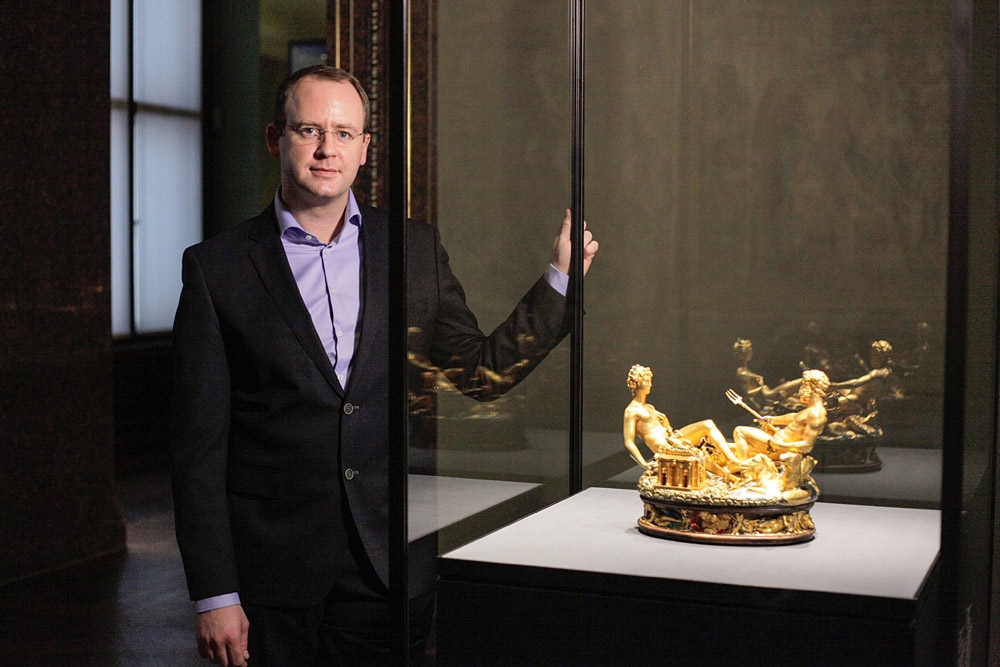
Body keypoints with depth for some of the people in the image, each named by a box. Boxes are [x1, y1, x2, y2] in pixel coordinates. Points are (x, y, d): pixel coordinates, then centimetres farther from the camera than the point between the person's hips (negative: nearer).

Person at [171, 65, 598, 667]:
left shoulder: (416, 249, 6)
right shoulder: (217, 268, -2)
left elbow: (484, 373, 13)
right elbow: (200, 444, -4)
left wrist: (562, 276, 4)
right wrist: (214, 595, -7)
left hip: (392, 571, 2)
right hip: (273, 576, -2)